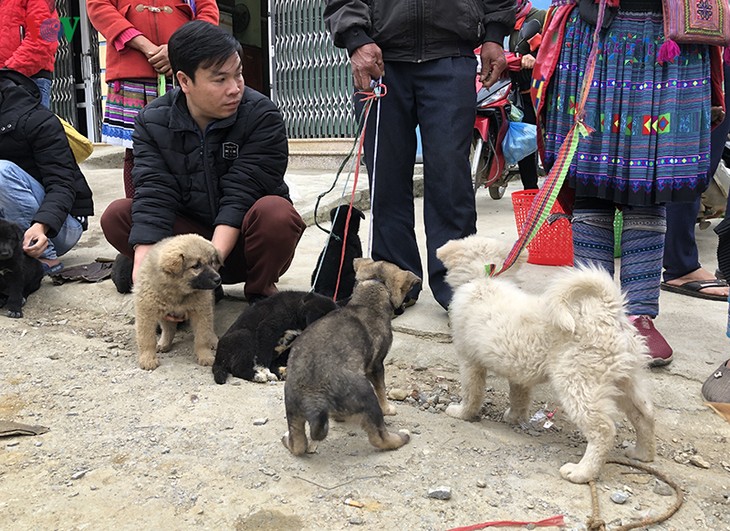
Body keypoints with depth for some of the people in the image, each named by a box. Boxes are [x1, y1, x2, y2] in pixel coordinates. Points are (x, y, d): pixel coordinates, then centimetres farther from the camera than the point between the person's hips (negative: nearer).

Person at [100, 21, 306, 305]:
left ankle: (260, 291, -7)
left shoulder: (262, 116, -15)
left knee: (275, 211, -35)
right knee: (116, 216, -17)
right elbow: (154, 195, -17)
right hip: (191, 233, 3)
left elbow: (241, 195, -23)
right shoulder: (152, 121, -6)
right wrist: (143, 267, -32)